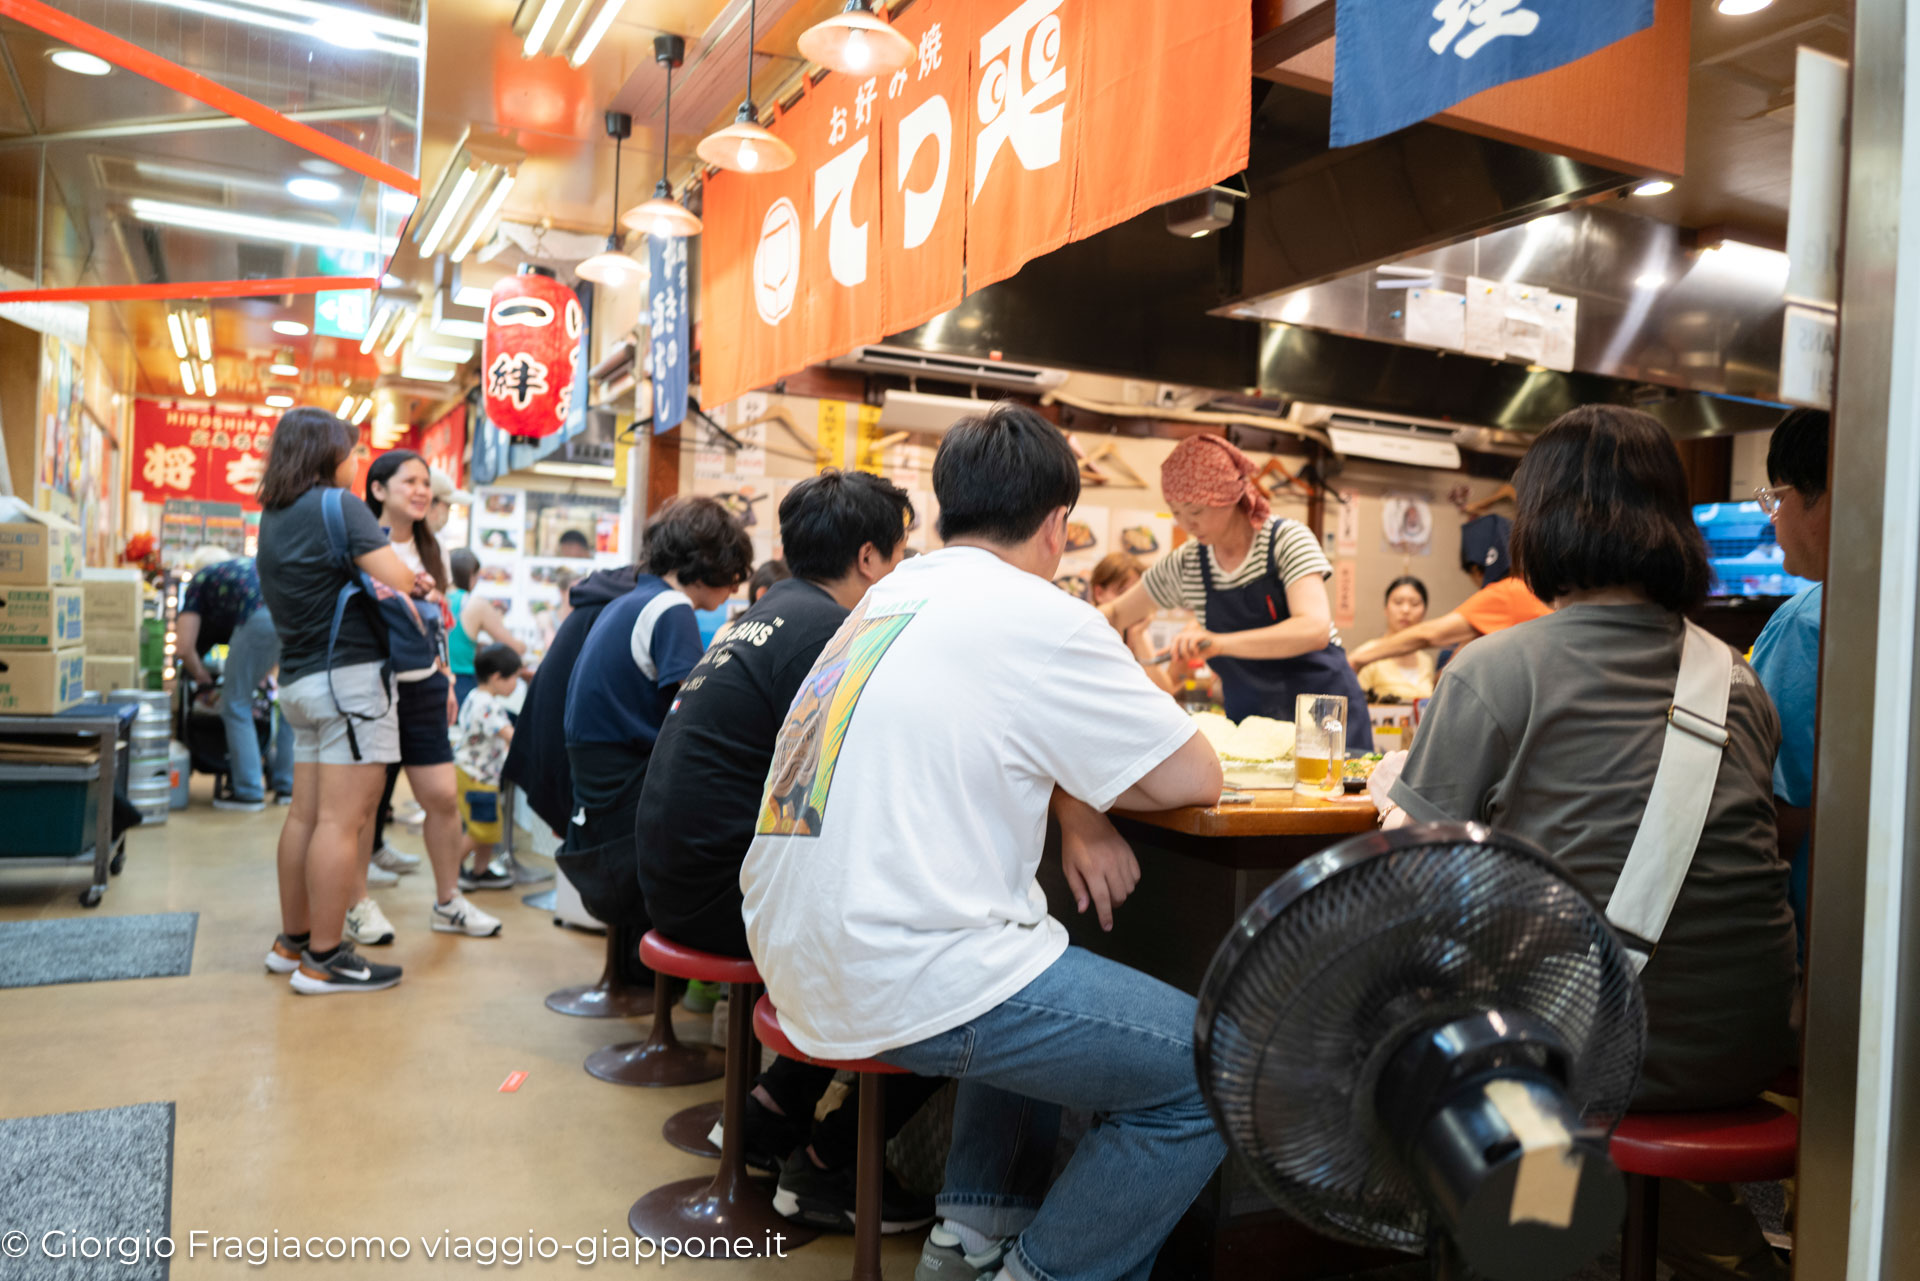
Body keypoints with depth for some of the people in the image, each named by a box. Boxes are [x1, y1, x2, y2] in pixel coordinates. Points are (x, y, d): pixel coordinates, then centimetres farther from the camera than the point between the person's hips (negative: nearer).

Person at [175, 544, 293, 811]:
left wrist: (204, 682, 37)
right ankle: (288, 786, 24)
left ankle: (249, 793, 12)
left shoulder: (201, 579, 28)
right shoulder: (251, 563, 42)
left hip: (263, 616, -5)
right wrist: (265, 676, 44)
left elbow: (183, 647, 21)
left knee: (236, 705, 11)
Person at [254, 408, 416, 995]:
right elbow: (398, 581, -15)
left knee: (305, 813, 13)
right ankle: (324, 960, -3)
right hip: (350, 674, -9)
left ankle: (293, 941, 21)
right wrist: (395, 571, 5)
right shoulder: (338, 505, -10)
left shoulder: (274, 515, 15)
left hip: (299, 677, 9)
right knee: (343, 820, -6)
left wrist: (368, 577, 8)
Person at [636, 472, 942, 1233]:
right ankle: (824, 1169, 3)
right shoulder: (824, 629, -16)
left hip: (681, 874, 10)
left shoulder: (768, 614, 14)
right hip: (727, 889, -10)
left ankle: (774, 1112, 22)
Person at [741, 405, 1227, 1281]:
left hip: (801, 959, 9)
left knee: (1043, 970, 31)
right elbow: (1194, 780, -4)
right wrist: (1083, 804, 13)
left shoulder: (890, 596, 12)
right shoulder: (1042, 619, -10)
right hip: (903, 982, -9)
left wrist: (1074, 809, 8)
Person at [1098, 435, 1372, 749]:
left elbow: (1315, 629, -28)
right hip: (1248, 722, 3)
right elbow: (1117, 614, 13)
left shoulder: (1287, 539, -12)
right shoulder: (1186, 564, 0)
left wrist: (1219, 643, -40)